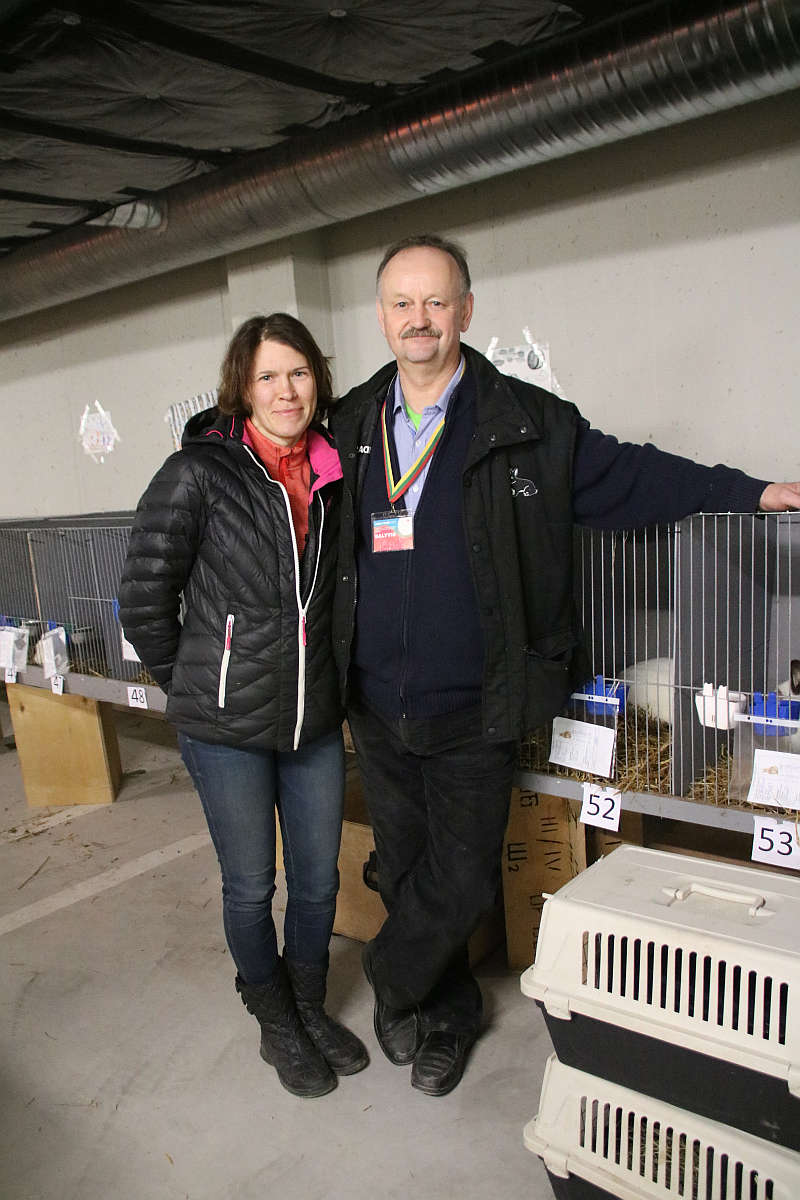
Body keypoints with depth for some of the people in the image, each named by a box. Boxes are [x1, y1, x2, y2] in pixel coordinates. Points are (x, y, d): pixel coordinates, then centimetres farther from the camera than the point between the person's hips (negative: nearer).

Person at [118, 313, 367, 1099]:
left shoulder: (332, 477, 3)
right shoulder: (198, 474, -12)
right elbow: (144, 603, -8)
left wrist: (326, 681, 11)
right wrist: (196, 686, 0)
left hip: (315, 720, 4)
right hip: (226, 726, -4)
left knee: (318, 880, 16)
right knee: (250, 887, 12)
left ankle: (311, 1008, 41)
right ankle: (277, 1026, 37)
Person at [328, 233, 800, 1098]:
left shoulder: (529, 425, -3)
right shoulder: (350, 427, 6)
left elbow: (629, 476, 4)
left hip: (474, 710, -3)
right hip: (376, 708, 4)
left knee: (461, 879, 3)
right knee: (405, 870, 16)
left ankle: (391, 985, 34)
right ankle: (447, 1013, 40)